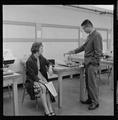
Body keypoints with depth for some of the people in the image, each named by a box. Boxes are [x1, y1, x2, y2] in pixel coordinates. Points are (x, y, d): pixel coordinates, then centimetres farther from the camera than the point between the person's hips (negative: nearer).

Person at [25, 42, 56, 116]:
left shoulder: (41, 57, 3)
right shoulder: (30, 61, -17)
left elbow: (48, 63, 21)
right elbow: (32, 75, -17)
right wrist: (41, 81, -26)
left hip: (41, 76, 6)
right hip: (32, 80, -5)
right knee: (43, 88, -31)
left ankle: (50, 110, -22)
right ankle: (47, 111, -25)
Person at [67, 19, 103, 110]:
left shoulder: (96, 35, -14)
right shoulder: (90, 35, 15)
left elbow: (98, 51, -17)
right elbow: (84, 46, 23)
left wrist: (94, 63, -17)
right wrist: (74, 51, 19)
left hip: (92, 63, -9)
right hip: (87, 63, 9)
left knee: (92, 83, -3)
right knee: (88, 82, 14)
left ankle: (95, 102, 9)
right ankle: (90, 99, 27)